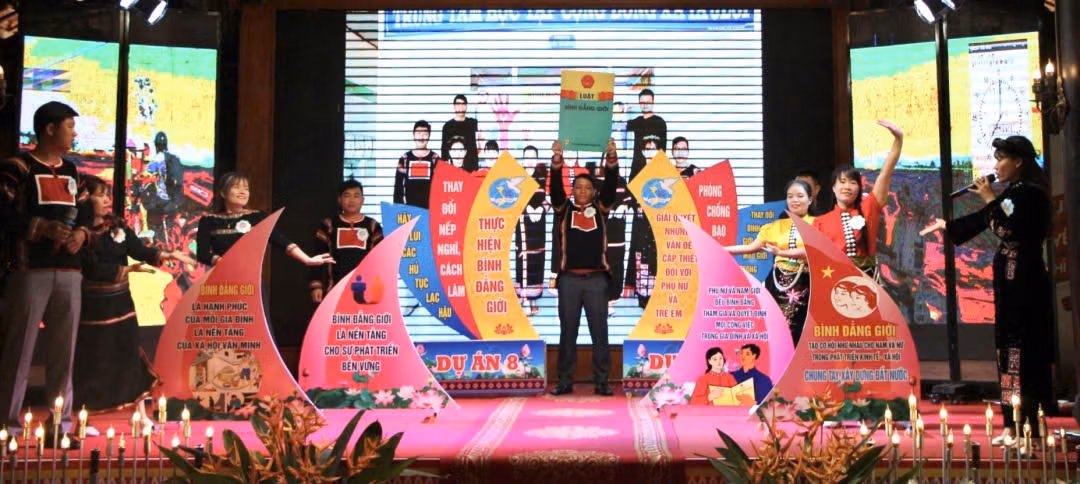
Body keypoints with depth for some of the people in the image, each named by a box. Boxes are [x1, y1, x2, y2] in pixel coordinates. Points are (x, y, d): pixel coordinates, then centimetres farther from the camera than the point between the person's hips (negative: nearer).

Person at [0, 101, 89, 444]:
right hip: (30, 270, -6)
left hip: (69, 271, 6)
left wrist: (81, 233, 1)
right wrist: (42, 228, -20)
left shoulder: (71, 171, 17)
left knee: (64, 350, 7)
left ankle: (59, 426, 14)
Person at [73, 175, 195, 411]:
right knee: (93, 360, 2)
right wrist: (128, 269, -21)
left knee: (128, 354, 6)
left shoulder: (117, 225, 6)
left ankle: (138, 407, 11)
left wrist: (168, 255, -14)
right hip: (92, 305, -5)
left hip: (120, 301, 5)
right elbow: (93, 269, -19)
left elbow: (139, 250, 0)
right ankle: (88, 407, 16)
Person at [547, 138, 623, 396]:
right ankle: (565, 381, 11)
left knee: (599, 332, 2)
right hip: (569, 279, 0)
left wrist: (611, 158, -16)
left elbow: (611, 185, -2)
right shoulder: (564, 209, 9)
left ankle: (601, 382, 8)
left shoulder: (600, 209, 10)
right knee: (567, 332, 5)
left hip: (596, 279, 0)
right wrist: (557, 161, -20)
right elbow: (555, 187, -6)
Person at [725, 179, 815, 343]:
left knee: (798, 331, -2)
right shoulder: (776, 226, 11)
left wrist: (782, 253, -28)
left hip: (804, 284, -3)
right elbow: (752, 247, 8)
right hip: (778, 282, 3)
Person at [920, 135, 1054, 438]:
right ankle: (1015, 425, 12)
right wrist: (945, 226, 38)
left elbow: (1010, 231, -24)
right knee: (1011, 347, 8)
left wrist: (990, 199, -15)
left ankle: (1026, 428, -7)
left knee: (1020, 350, -9)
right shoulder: (1012, 193, 14)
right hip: (1011, 280, 9)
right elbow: (981, 220, 27)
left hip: (1024, 282, -9)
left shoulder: (1031, 193, -11)